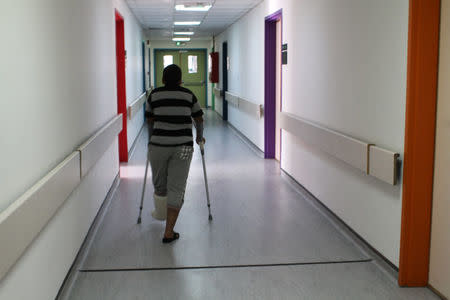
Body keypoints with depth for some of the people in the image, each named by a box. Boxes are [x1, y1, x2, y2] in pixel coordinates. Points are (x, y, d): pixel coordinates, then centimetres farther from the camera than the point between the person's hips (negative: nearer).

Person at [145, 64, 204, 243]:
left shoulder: (154, 95, 4)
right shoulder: (188, 95, 5)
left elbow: (150, 121, 14)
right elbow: (199, 119, 15)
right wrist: (199, 137, 32)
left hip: (158, 145, 1)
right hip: (183, 146, -1)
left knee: (159, 183, 21)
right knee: (176, 188, 2)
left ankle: (160, 213, 46)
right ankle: (169, 233, 0)